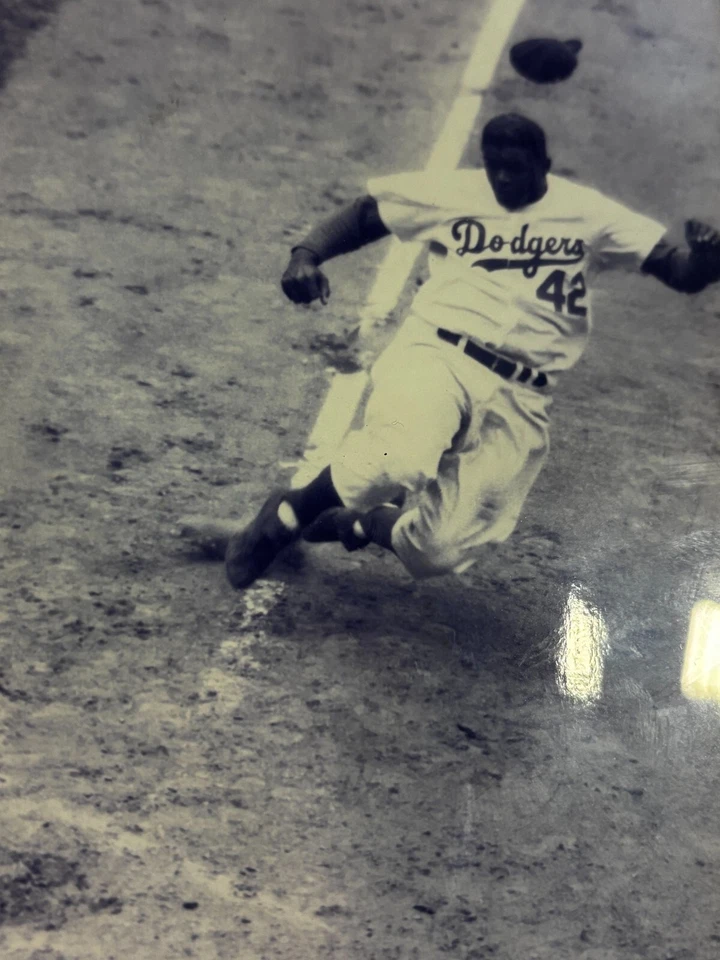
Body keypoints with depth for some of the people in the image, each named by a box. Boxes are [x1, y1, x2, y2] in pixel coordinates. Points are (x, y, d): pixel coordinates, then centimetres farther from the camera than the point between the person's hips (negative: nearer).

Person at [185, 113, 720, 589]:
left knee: (439, 552, -6)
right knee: (397, 462, -36)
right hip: (437, 357, -1)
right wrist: (307, 254, -1)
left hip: (519, 402, 2)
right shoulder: (453, 193, 7)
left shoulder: (588, 214, 5)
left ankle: (359, 524, 31)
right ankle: (284, 517, -6)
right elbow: (365, 213, 17)